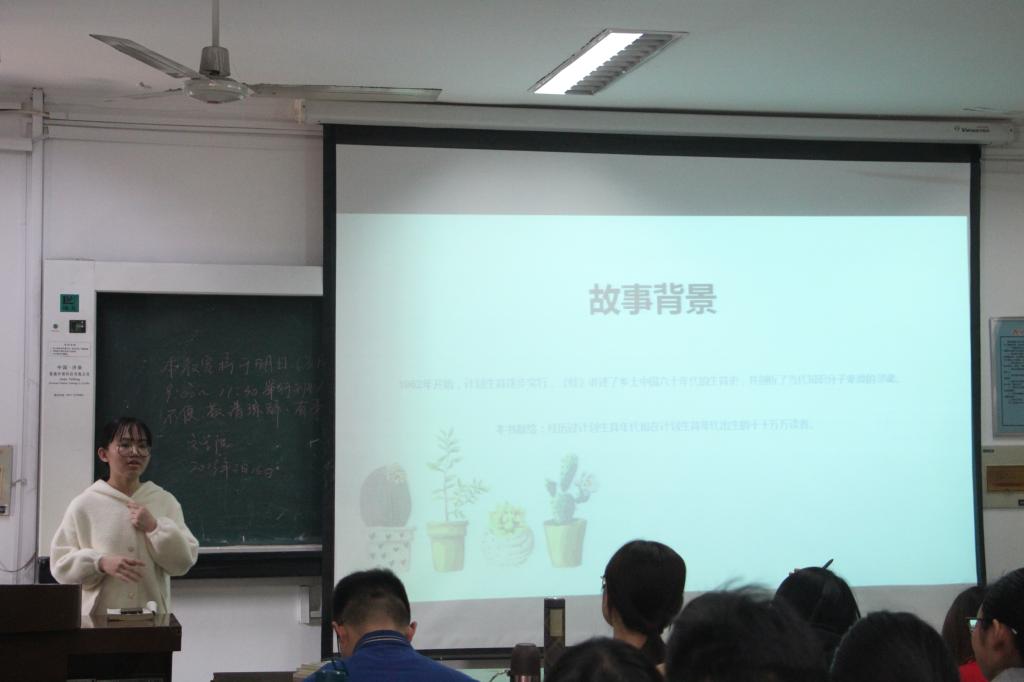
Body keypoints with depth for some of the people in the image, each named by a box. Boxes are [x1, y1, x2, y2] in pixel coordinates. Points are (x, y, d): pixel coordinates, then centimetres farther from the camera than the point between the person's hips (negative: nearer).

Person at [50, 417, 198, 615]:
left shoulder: (165, 501, 6)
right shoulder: (84, 505, 1)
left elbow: (184, 561, 3)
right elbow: (60, 562, -1)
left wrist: (154, 527, -10)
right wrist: (101, 563, -17)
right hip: (98, 620, -1)